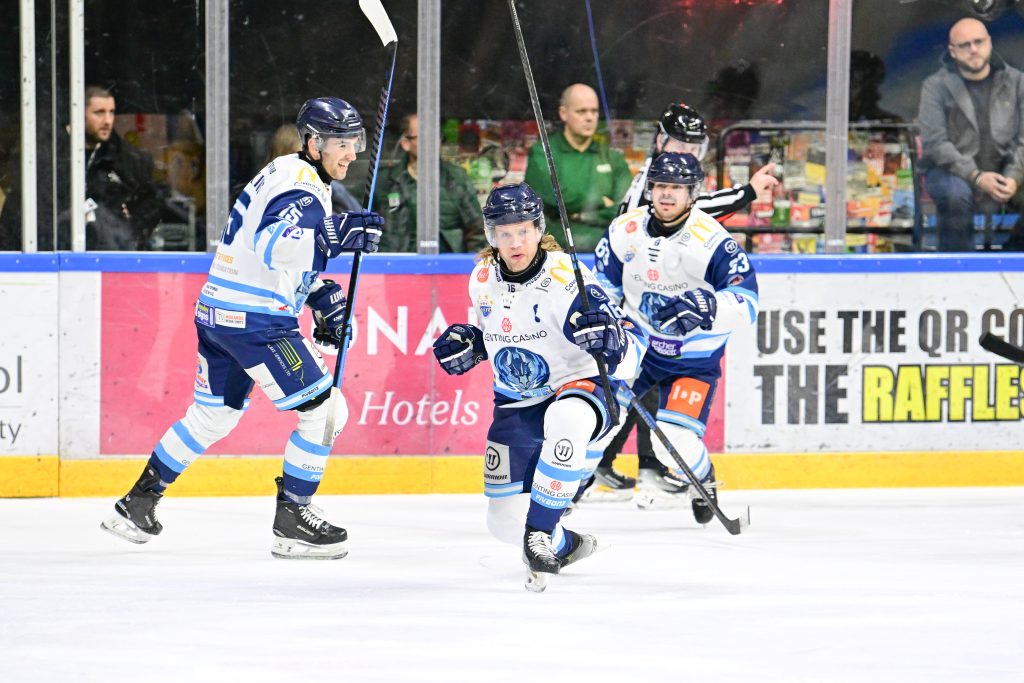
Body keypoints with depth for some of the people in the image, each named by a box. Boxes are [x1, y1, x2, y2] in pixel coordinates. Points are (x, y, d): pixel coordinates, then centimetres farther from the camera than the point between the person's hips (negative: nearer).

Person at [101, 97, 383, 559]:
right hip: (255, 320, -10)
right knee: (323, 409, -6)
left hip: (219, 312, 10)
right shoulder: (302, 190, -16)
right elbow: (273, 247, -34)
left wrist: (322, 296, 19)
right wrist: (335, 236, -43)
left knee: (213, 416, 22)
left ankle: (138, 503, 28)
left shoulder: (287, 173, 16)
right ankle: (291, 521, -3)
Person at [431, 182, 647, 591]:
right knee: (505, 521, -1)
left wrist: (608, 338, -45)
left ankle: (541, 533, -29)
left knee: (565, 419, -44)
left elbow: (632, 349, -23)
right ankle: (564, 546, 34)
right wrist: (468, 345, -2)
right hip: (515, 404, 6)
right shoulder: (483, 280, -2)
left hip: (577, 388, -6)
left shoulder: (565, 278, -21)